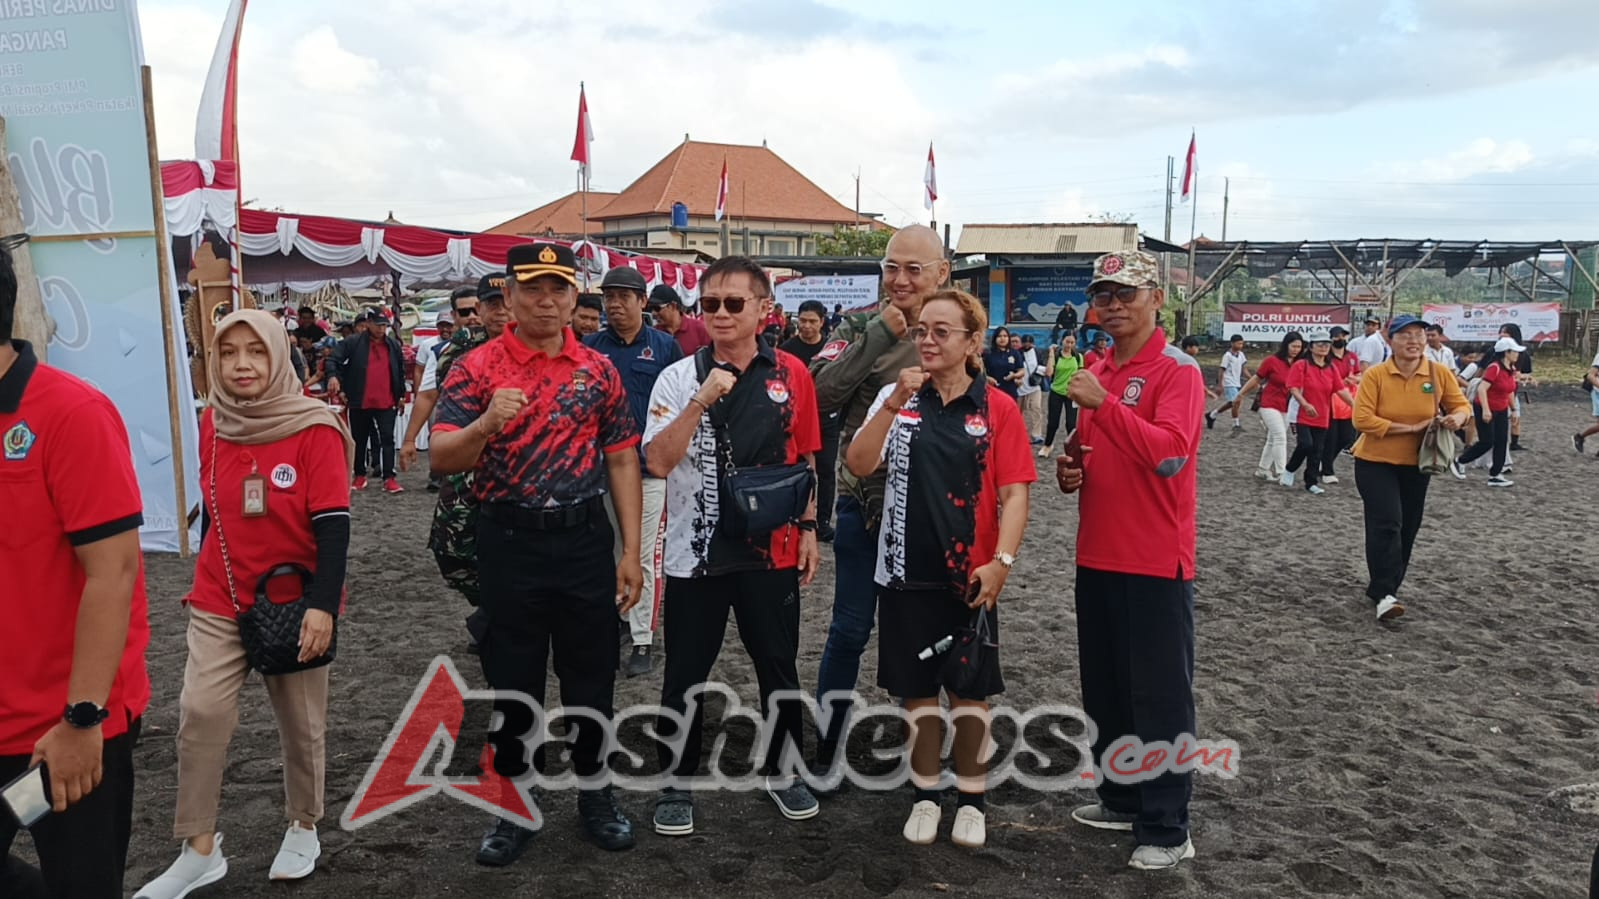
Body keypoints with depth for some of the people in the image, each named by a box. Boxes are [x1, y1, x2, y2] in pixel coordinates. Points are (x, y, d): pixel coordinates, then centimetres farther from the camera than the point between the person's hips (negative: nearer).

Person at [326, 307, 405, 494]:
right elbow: (334, 360, -5)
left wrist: (401, 395, 16)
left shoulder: (394, 345, 8)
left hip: (386, 403, 1)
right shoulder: (353, 343, -2)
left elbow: (400, 372, 15)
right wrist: (334, 376, -24)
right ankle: (359, 476, 25)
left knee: (388, 439, -5)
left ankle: (389, 478, -7)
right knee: (360, 440, 12)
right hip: (360, 402, -1)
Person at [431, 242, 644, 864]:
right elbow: (442, 459, -11)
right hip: (509, 543, -1)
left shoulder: (598, 370, 4)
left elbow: (621, 461, 5)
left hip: (586, 540, 2)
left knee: (592, 675, 11)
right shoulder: (476, 368, -3)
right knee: (512, 680, 10)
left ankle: (594, 792, 30)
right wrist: (486, 423, -32)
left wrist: (630, 550, 0)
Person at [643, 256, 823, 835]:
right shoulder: (679, 377, -4)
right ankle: (677, 781, 27)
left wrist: (808, 529, 6)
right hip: (695, 551, -1)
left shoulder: (791, 375, 1)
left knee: (779, 668, 14)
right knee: (685, 676, 9)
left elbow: (805, 458, 10)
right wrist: (702, 401, -23)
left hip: (772, 549, 2)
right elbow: (658, 463, -14)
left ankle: (782, 770, 34)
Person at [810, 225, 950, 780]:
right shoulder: (859, 330, 0)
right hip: (862, 504, -1)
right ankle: (826, 751, 21)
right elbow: (822, 395, -16)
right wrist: (879, 334, -18)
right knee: (850, 630, 6)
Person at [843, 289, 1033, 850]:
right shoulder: (896, 398, 2)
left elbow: (1014, 493, -6)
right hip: (905, 573, 2)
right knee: (917, 690, 12)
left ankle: (972, 800, 27)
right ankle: (925, 796, 29)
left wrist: (1001, 561, -17)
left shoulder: (997, 407, -4)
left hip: (971, 576, -1)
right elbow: (859, 465, -9)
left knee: (971, 691, 10)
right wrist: (894, 402, -19)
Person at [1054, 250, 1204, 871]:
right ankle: (1121, 798, 33)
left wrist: (1104, 404, -27)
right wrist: (1070, 472, 2)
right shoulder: (1096, 374, 12)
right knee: (1105, 691, 17)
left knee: (1160, 697, 1)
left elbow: (1169, 454, -26)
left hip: (1155, 562, -8)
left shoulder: (1178, 371, -11)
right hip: (1097, 556, 8)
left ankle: (1166, 829, 12)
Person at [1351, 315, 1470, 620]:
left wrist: (1457, 417, -18)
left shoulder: (1439, 374, -5)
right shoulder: (1375, 375, -15)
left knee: (1408, 527, 12)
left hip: (1416, 463, 5)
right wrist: (1411, 428, -24)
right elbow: (1362, 420, -21)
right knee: (1386, 524, -15)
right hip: (1375, 462, -5)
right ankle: (1383, 594, -13)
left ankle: (1384, 588, 29)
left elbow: (1460, 404, 7)